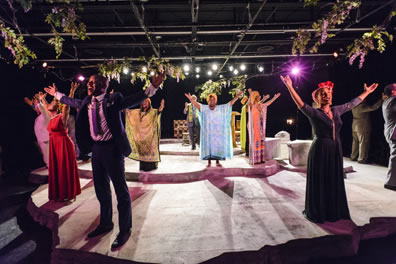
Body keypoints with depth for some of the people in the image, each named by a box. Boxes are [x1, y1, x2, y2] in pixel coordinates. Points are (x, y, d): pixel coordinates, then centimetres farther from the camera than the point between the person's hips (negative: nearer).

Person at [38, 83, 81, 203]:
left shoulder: (62, 116, -10)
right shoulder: (52, 117, 12)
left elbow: (67, 104, -23)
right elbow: (46, 107, 31)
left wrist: (72, 92, -32)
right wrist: (42, 99, 41)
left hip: (64, 145, -8)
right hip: (54, 145, 8)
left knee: (66, 169, -1)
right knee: (56, 170, 13)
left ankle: (70, 195, 8)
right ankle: (60, 194, 25)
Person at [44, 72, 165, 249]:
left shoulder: (113, 100, -8)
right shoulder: (87, 102, 9)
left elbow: (135, 100, -18)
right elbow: (72, 102, 29)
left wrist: (153, 87, -31)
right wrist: (56, 94, 39)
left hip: (112, 148, -7)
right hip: (96, 148, 7)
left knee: (120, 189, 1)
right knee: (101, 189, 18)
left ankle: (125, 230, 16)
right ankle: (105, 224, 38)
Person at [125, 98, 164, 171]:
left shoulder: (153, 112, -5)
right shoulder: (138, 112, 10)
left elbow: (158, 111, -27)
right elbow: (128, 110, 15)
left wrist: (161, 107, -48)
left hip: (149, 135, -5)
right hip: (141, 135, 5)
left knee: (150, 149, -4)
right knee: (142, 150, 8)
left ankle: (151, 165, 4)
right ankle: (143, 166, 16)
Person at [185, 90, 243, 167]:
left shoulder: (221, 108, 3)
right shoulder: (204, 108, 2)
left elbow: (230, 103, 0)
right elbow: (197, 104, -12)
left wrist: (236, 96, -10)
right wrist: (191, 99, -29)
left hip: (218, 132, 1)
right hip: (208, 131, 0)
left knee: (217, 145, 2)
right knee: (208, 145, 1)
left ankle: (217, 161, 14)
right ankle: (209, 162, 10)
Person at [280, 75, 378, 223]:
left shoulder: (336, 110, 8)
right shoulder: (314, 113, -11)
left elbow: (352, 104, 22)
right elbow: (300, 104, -26)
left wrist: (366, 92, 31)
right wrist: (290, 87, -38)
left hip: (336, 151, 6)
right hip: (320, 151, -6)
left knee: (335, 181, 15)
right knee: (319, 182, 3)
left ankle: (334, 211, 32)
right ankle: (317, 212, 20)